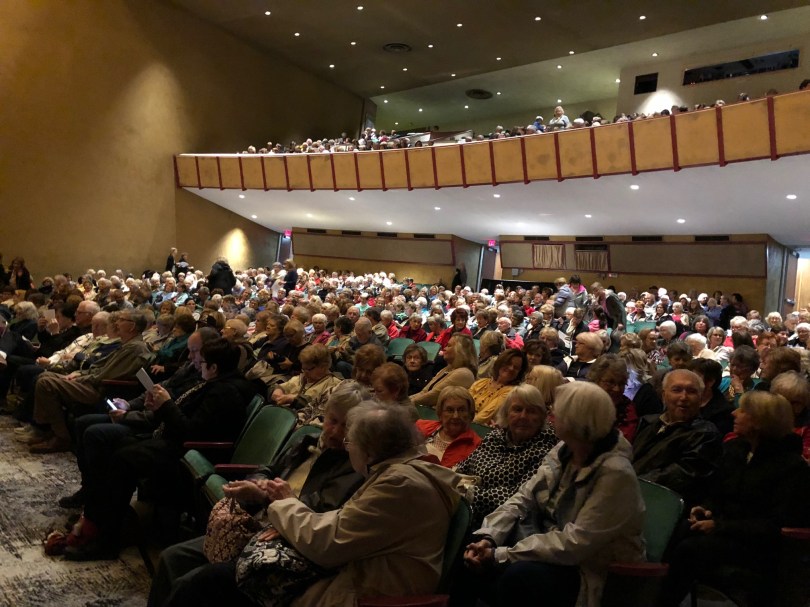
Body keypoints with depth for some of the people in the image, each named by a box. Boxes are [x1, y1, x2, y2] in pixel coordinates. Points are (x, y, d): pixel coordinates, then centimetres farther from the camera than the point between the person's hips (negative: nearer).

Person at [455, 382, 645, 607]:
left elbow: (575, 544, -29)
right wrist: (487, 537, -18)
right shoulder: (564, 451, -2)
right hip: (551, 547, 7)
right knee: (472, 557, -7)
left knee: (516, 576, -32)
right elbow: (524, 498, -1)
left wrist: (500, 555, -26)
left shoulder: (615, 474, -26)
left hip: (592, 570, -7)